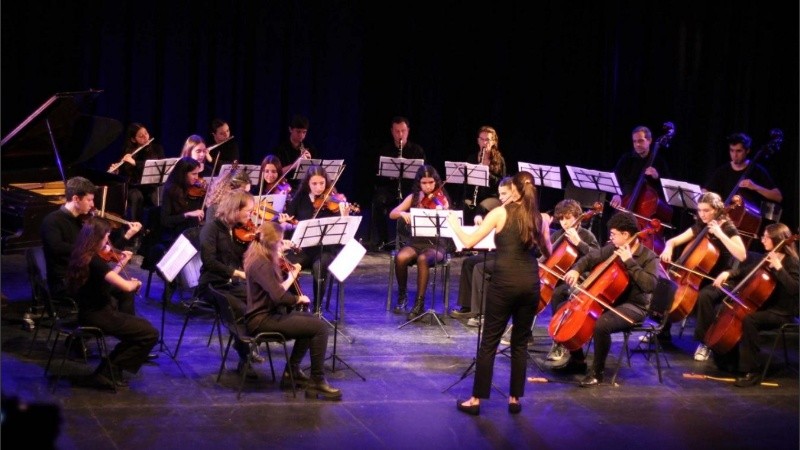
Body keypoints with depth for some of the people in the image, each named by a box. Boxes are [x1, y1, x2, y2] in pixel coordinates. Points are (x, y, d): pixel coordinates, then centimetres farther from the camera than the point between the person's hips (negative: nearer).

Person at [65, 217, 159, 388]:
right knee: (150, 334, -4)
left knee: (141, 327, 22)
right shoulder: (95, 261, -23)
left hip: (90, 314, 10)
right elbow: (126, 286, -27)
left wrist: (120, 265, 15)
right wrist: (135, 283, -6)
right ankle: (109, 372, 1)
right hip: (98, 317, -10)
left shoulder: (81, 257, 5)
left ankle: (110, 367, 19)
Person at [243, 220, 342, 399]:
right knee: (320, 327, -15)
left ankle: (292, 373, 22)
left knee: (310, 319, 25)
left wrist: (291, 276, 2)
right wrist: (299, 298, -15)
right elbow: (278, 296, -32)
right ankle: (317, 381, -8)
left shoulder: (261, 258, 9)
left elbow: (278, 288, 15)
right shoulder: (262, 265, -21)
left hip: (267, 314, 11)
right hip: (262, 320, -11)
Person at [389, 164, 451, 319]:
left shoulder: (441, 199, 0)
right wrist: (403, 213, -18)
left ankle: (419, 303, -23)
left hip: (435, 244, -3)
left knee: (422, 259, -36)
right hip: (415, 242, 3)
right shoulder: (414, 197, 7)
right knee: (400, 257, -30)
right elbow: (392, 214, 3)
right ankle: (402, 295, -4)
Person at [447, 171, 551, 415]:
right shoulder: (540, 218, 7)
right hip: (530, 284, 3)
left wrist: (454, 224, 14)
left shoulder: (500, 213, -2)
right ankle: (515, 399, 15)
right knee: (520, 344, 14)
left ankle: (476, 400, 6)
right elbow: (547, 253, 17)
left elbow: (469, 241, -3)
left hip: (504, 282, -3)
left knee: (489, 342, 4)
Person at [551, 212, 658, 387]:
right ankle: (577, 361, 15)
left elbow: (650, 285, -28)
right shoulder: (612, 249, 3)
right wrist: (576, 270, -7)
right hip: (608, 300, 8)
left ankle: (597, 371, -16)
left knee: (601, 324, -36)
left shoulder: (649, 257, -14)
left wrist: (629, 261, -27)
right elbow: (590, 258, 14)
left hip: (633, 307, -8)